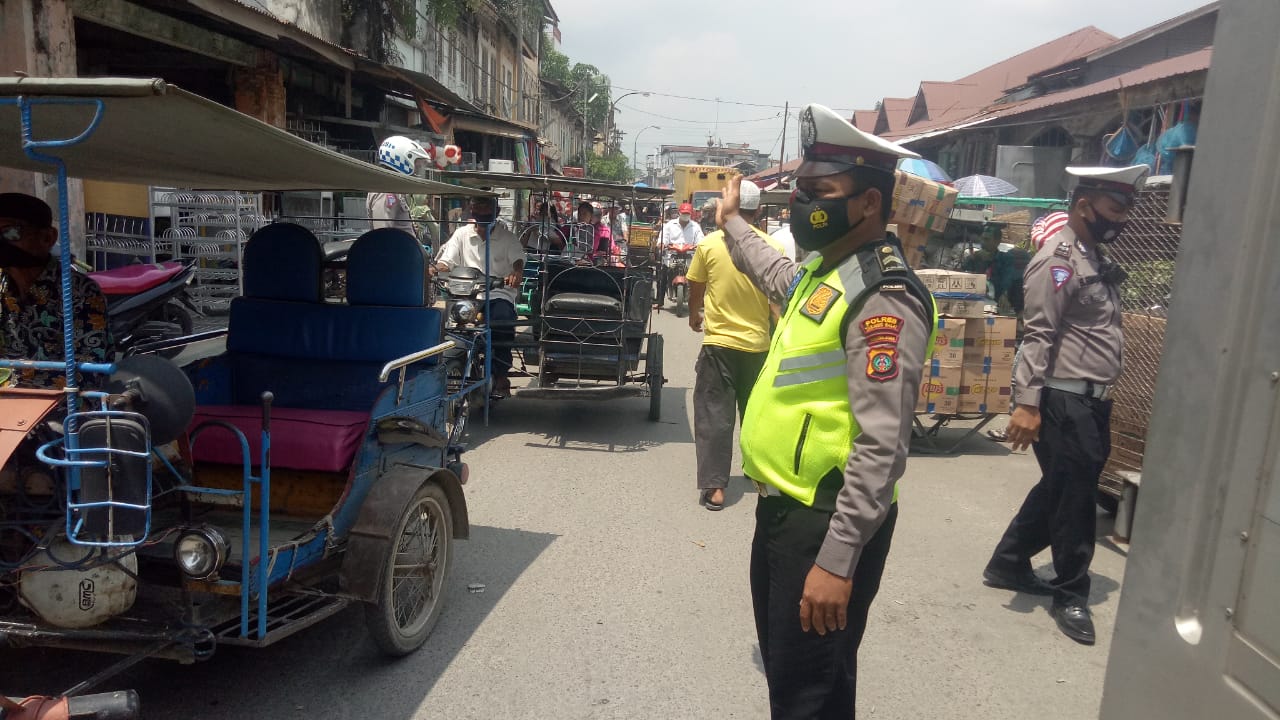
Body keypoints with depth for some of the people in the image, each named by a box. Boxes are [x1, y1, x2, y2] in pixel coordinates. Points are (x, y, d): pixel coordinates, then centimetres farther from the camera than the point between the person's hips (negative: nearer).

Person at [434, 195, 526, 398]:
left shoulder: (507, 237, 9)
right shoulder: (462, 234, 15)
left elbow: (518, 260, -7)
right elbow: (446, 262, 10)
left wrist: (516, 273, -33)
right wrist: (436, 270, -16)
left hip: (498, 294, -2)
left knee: (503, 319, -34)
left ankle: (501, 375, -25)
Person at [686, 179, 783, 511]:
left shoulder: (710, 243, -7)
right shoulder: (773, 249, -5)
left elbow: (695, 290, 5)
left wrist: (694, 316, 26)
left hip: (719, 343, -2)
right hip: (759, 344, 2)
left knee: (714, 415, 4)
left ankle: (713, 487, 1)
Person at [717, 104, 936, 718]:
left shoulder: (882, 299, -21)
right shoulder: (824, 271, 9)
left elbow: (882, 447, -26)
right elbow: (778, 277, 36)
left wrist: (836, 560, -28)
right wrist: (732, 222, 49)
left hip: (829, 521, -10)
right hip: (783, 506, 10)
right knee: (781, 659, 25)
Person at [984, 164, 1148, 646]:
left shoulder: (1096, 258, 16)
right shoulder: (1059, 259, -14)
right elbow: (1038, 335, -22)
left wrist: (1102, 396, 20)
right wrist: (1027, 404, -28)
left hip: (1091, 402, 10)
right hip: (1064, 402, -10)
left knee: (1060, 490, 17)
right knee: (1074, 496, 2)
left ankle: (1008, 564, 31)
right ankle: (1070, 593, 18)